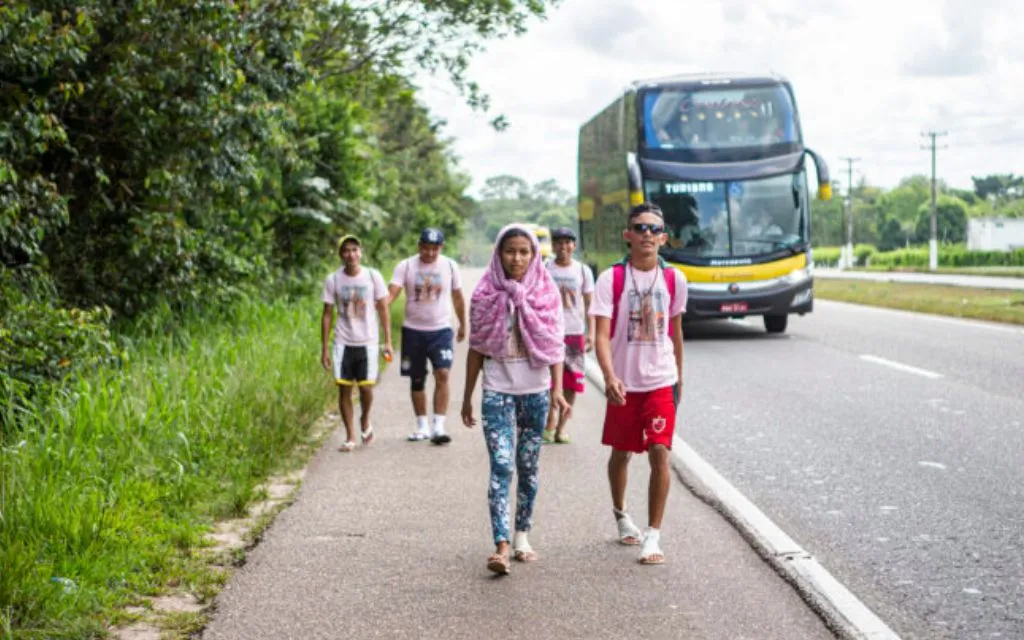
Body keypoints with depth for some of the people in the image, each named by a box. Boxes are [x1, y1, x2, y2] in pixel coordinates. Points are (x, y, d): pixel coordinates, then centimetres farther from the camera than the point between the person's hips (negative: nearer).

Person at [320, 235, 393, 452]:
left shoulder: (373, 276, -3)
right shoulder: (333, 280, -1)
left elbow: (383, 309, 3)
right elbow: (327, 314, 4)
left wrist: (388, 342, -1)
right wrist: (325, 348, 1)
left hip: (368, 342, -1)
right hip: (343, 342, 1)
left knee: (366, 387, -6)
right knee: (344, 389, 0)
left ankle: (365, 420, 25)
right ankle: (350, 437, 11)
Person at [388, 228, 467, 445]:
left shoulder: (450, 266, 2)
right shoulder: (406, 266, -3)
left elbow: (457, 297, 13)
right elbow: (393, 292, -14)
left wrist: (463, 325, 20)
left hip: (441, 330, -1)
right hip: (413, 330, 1)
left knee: (442, 374, -16)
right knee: (417, 380, 8)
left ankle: (438, 427, -15)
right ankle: (422, 426, 20)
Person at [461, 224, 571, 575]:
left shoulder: (546, 293, 1)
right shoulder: (486, 295, 1)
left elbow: (554, 345, -1)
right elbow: (476, 348, 6)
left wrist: (557, 389, -13)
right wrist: (467, 398, 8)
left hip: (535, 391, 1)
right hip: (497, 391, -1)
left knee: (529, 467, 10)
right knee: (501, 467, -12)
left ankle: (522, 535, 24)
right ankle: (502, 546, -18)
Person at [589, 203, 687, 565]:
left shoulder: (674, 279, 0)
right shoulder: (611, 279, -9)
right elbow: (602, 335, -15)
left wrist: (679, 378, 20)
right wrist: (609, 377, -30)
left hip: (661, 381, 1)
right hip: (624, 383, -1)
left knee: (659, 453, -12)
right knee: (621, 453, 15)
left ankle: (653, 536, -6)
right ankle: (621, 516, 40)